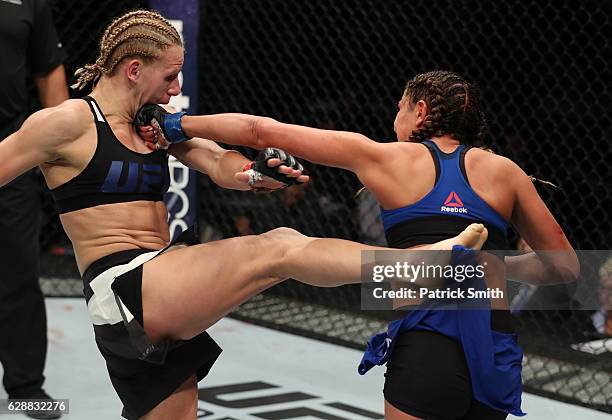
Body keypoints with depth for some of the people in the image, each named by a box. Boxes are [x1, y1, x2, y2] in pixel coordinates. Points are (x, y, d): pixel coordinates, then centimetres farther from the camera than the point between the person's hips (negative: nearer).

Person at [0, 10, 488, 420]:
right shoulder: (68, 122, -5)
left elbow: (221, 166, 5)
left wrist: (256, 174, -15)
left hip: (160, 313, 8)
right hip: (125, 289, -8)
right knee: (278, 248, -19)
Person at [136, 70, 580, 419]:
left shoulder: (384, 158, 10)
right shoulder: (503, 170, 14)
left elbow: (264, 131, 15)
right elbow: (566, 266, 16)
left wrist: (179, 125, 26)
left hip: (425, 339, -3)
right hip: (497, 348, 4)